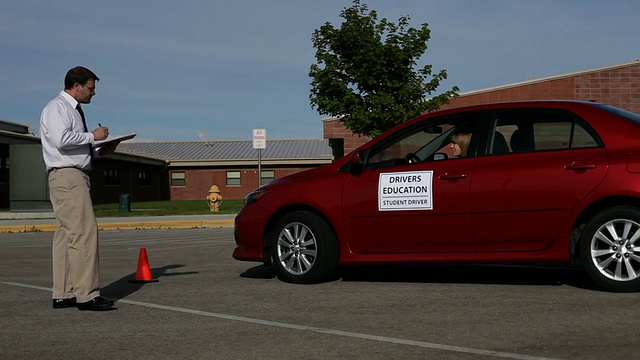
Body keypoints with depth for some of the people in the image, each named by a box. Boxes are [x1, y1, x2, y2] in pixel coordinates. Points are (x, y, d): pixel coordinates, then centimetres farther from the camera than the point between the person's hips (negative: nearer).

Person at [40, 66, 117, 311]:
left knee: (66, 234, 8)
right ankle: (87, 295, -15)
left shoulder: (73, 110, 23)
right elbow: (62, 140, -22)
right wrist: (93, 136, -11)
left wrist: (101, 151, 10)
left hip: (76, 176, 10)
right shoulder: (57, 108, -6)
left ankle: (63, 295, 11)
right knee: (84, 231, -14)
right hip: (66, 175, -10)